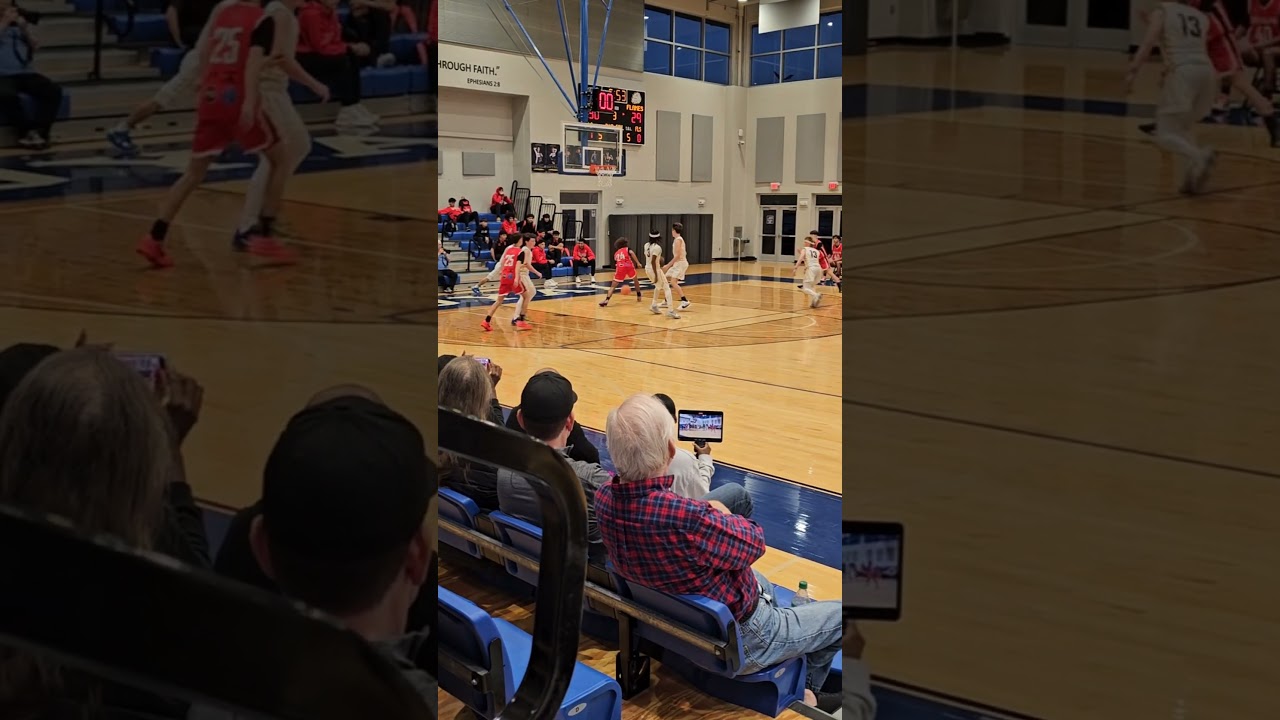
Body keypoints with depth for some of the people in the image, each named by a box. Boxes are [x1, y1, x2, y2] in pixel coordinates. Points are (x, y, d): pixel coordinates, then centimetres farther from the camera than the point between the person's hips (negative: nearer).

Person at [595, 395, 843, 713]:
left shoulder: (603, 500, -20)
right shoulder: (688, 519, -43)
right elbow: (754, 543, -20)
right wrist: (723, 514, -2)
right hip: (739, 642, -8)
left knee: (765, 585, 36)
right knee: (839, 614, 14)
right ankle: (806, 689, 40)